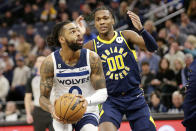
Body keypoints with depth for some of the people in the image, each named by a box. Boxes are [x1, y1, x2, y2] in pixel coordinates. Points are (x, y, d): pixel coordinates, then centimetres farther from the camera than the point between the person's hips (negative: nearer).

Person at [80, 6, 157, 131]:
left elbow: (153, 48, -12)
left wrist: (141, 29, -30)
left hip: (135, 97, 1)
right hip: (111, 100, -1)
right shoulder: (92, 46, -1)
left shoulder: (126, 36, -1)